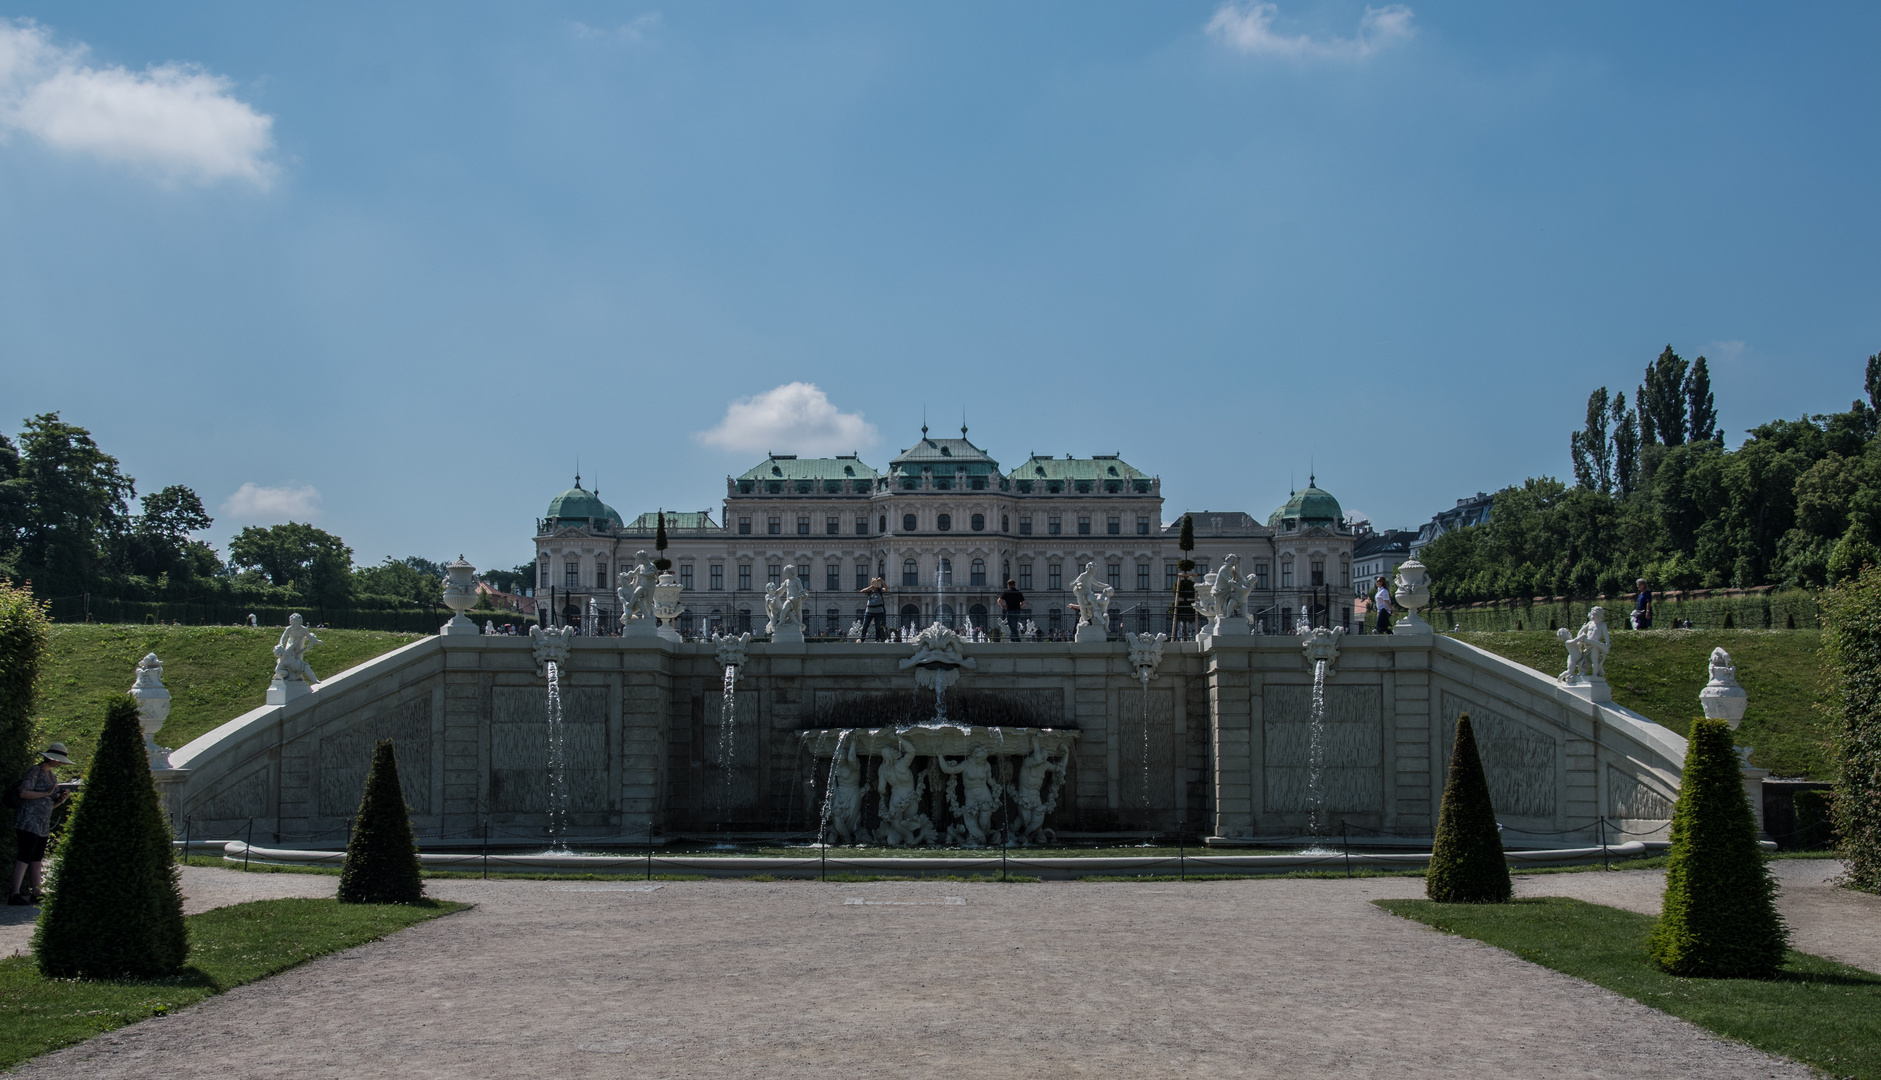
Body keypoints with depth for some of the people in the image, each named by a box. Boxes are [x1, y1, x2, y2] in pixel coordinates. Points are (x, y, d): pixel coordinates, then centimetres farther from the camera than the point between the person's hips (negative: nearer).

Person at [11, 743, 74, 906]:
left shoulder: (53, 776, 18)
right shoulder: (35, 772, -7)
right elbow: (23, 793, -17)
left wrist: (61, 799, 0)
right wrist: (47, 793, -16)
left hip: (43, 824, 8)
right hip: (28, 821, -8)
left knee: (37, 859, 8)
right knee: (24, 857, -14)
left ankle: (35, 894, 10)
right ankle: (15, 894, -16)